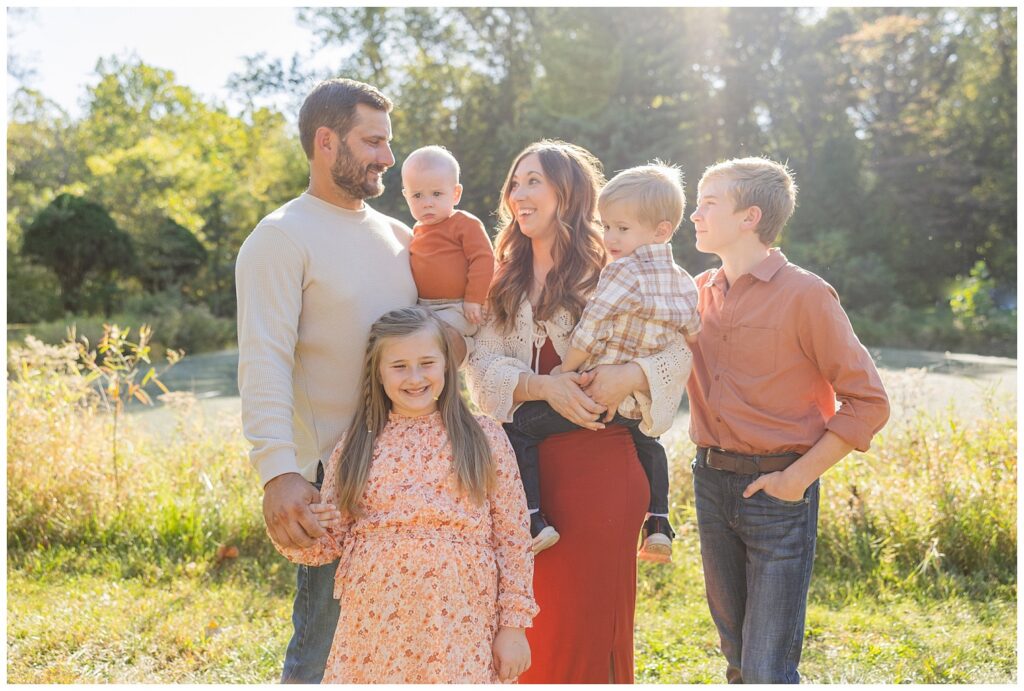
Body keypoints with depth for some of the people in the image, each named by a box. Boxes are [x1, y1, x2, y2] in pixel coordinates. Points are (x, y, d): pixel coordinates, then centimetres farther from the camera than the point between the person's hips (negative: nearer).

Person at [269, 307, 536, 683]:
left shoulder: (485, 439, 3)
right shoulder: (355, 446, 7)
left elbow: (512, 538, 3)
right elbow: (330, 541, 10)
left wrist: (513, 625, 0)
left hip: (460, 627, -1)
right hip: (373, 626, 2)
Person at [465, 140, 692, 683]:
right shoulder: (505, 280, 11)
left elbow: (679, 350, -4)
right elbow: (482, 363, -1)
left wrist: (630, 375, -23)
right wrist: (542, 385, -18)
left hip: (598, 459, -3)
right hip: (523, 461, 4)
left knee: (590, 621, 4)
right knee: (532, 617, 11)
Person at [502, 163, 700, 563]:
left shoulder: (625, 271, -17)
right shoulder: (685, 286, 6)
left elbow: (589, 331, -21)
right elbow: (693, 339, 15)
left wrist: (564, 370, -6)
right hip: (638, 408, 8)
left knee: (518, 428, -4)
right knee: (649, 446, 39)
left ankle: (535, 520, -12)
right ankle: (658, 525, 29)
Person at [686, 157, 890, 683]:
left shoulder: (804, 295, -10)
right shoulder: (697, 294, 7)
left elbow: (867, 402, -9)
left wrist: (799, 476, -14)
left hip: (777, 488, -5)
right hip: (711, 482, 6)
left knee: (767, 669, -3)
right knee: (737, 655, 18)